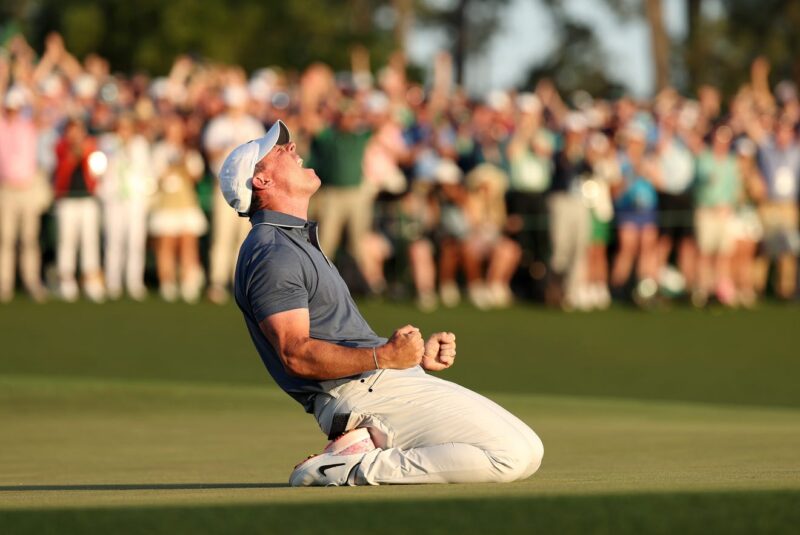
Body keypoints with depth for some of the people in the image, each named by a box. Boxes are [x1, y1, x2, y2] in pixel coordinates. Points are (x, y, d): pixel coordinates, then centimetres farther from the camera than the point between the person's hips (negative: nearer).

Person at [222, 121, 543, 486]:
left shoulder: (299, 243, 24)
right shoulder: (271, 255, -10)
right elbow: (296, 354, -20)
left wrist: (417, 354, 20)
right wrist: (383, 356, -30)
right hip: (362, 391, -10)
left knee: (527, 452, 8)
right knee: (514, 455, -19)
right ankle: (361, 469, -16)